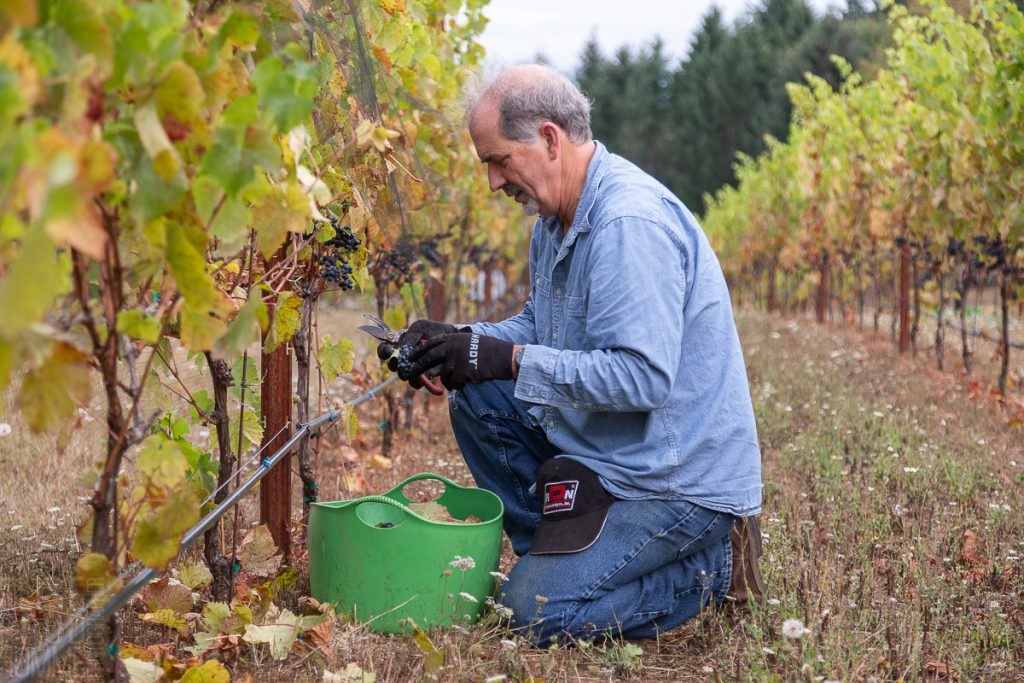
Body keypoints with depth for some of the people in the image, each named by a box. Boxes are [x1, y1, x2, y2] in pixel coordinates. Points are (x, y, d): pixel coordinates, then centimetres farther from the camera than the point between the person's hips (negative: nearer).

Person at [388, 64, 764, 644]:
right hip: (610, 448, 10)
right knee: (476, 400, 4)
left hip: (683, 476, -10)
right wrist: (462, 340, -1)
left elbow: (644, 376, -31)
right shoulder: (559, 214, 7)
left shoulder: (632, 224, -25)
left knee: (536, 609, -13)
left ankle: (715, 564, 2)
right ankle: (558, 552, 11)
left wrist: (511, 360, -27)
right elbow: (541, 326, 17)